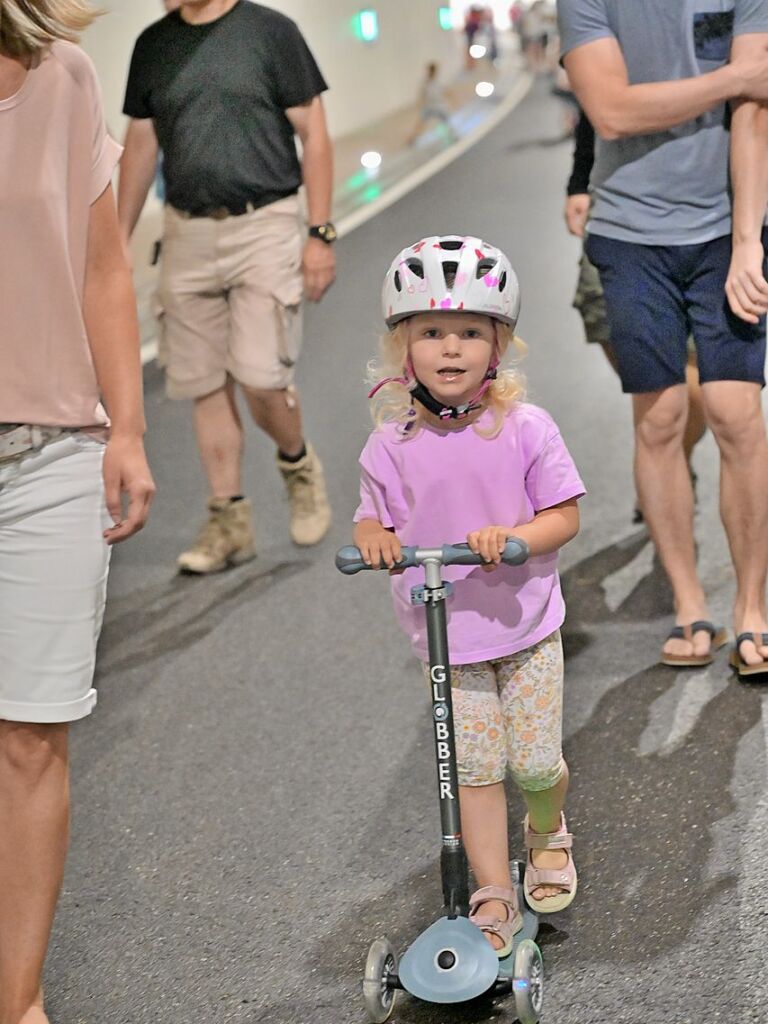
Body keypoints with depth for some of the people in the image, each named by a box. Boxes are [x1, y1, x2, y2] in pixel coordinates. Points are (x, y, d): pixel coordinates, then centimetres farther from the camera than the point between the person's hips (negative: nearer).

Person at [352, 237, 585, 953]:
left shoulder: (525, 429, -9)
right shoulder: (391, 444, -4)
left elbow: (564, 516, -7)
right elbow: (371, 519, 7)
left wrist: (513, 534, -25)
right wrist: (373, 537, -17)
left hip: (523, 624, -1)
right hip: (443, 634, 1)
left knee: (536, 762, 2)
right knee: (474, 771, 2)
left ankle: (548, 832, 36)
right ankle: (494, 900, 14)